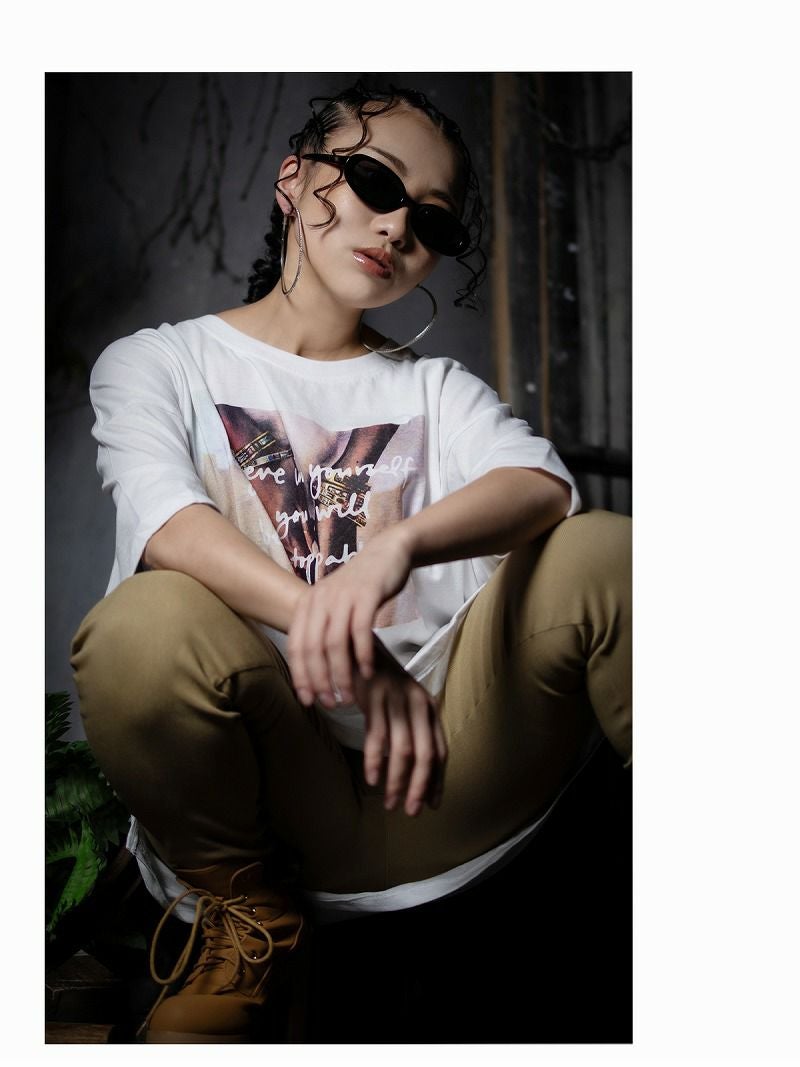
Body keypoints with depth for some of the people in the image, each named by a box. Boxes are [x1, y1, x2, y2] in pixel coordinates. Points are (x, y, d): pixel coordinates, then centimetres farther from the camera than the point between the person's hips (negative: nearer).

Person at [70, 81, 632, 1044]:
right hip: (273, 788, -1)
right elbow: (167, 521, -12)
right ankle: (247, 912, -5)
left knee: (602, 551, -20)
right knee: (146, 624, -32)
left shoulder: (435, 389, 18)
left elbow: (544, 485, -5)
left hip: (438, 783, 2)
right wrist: (348, 646, -30)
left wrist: (400, 544, -28)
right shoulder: (158, 364, 11)